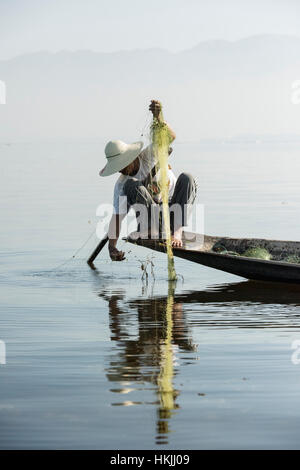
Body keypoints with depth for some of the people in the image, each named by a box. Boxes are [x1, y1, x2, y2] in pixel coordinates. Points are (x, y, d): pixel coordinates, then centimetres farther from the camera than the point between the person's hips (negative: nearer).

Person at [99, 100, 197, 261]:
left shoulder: (148, 156, -11)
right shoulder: (121, 184, -11)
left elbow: (171, 137, -27)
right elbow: (117, 215, -18)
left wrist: (159, 118, -48)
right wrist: (112, 247, -32)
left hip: (176, 206, 1)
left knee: (186, 178, -29)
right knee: (131, 186, -26)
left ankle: (177, 231, -36)